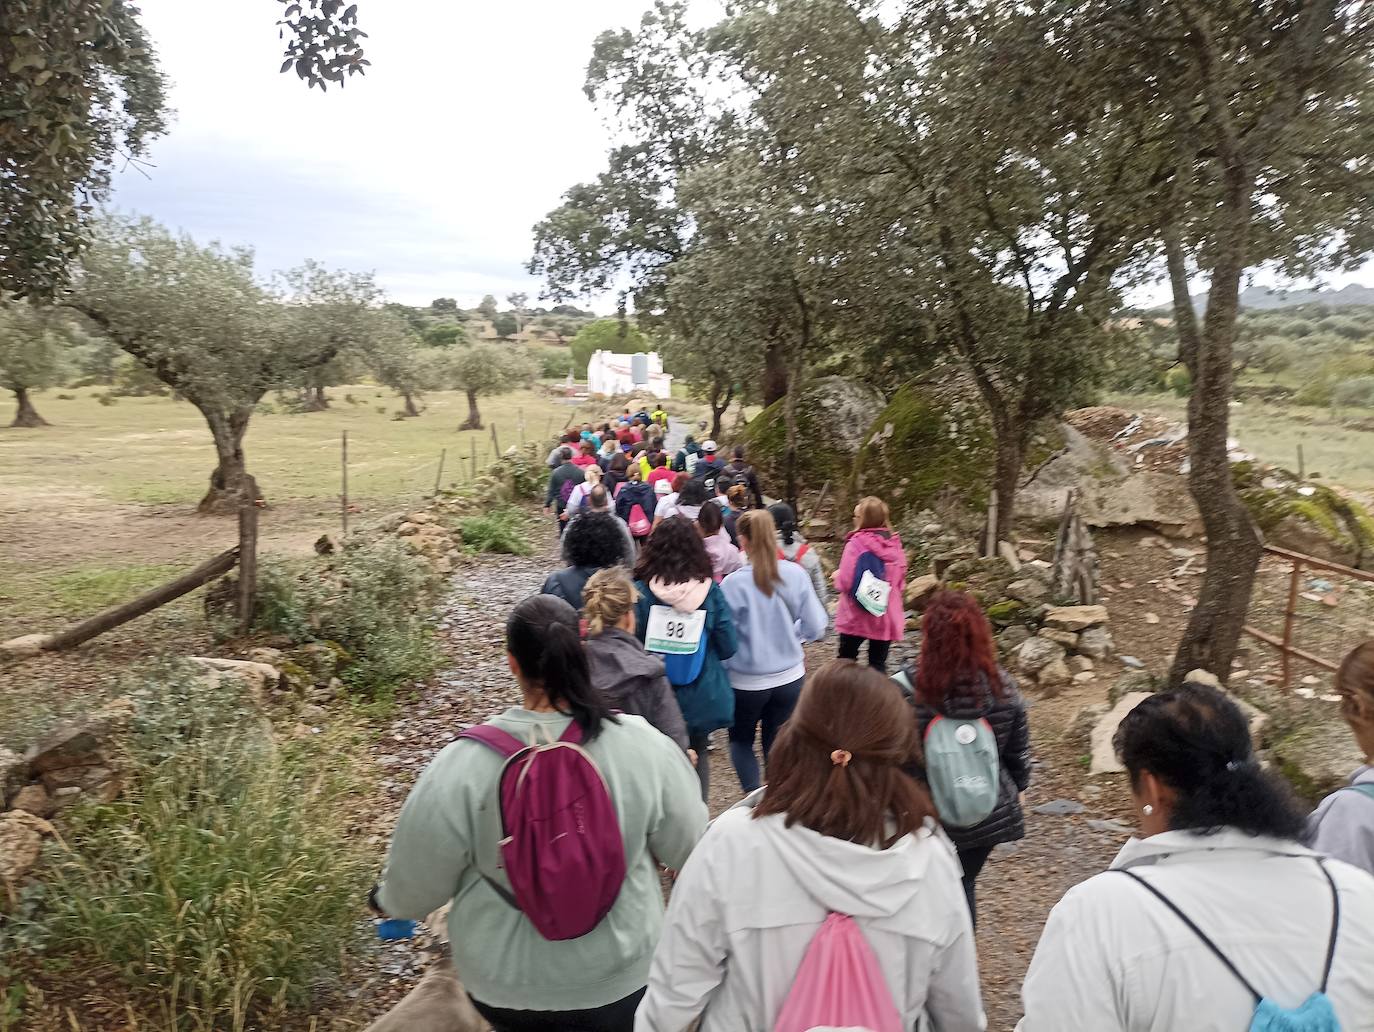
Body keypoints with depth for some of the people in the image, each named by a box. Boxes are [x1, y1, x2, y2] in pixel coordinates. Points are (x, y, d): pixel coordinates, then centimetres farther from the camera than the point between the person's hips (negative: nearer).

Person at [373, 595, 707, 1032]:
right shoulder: (645, 746, -21)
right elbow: (687, 848, -6)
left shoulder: (463, 765, -23)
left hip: (506, 986, 1)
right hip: (621, 977, 0)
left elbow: (416, 882, -10)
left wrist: (390, 900, 13)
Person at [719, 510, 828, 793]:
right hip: (790, 678, 3)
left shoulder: (733, 584, -20)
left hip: (747, 681, -3)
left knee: (741, 740, 20)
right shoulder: (796, 575, -10)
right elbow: (816, 628, -4)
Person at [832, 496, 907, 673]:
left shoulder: (857, 542, -14)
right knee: (878, 665, 9)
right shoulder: (894, 544, 4)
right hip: (886, 617, 4)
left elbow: (845, 582, -17)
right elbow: (900, 583, 11)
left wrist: (837, 576, 3)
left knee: (846, 661, 13)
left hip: (857, 616, -4)